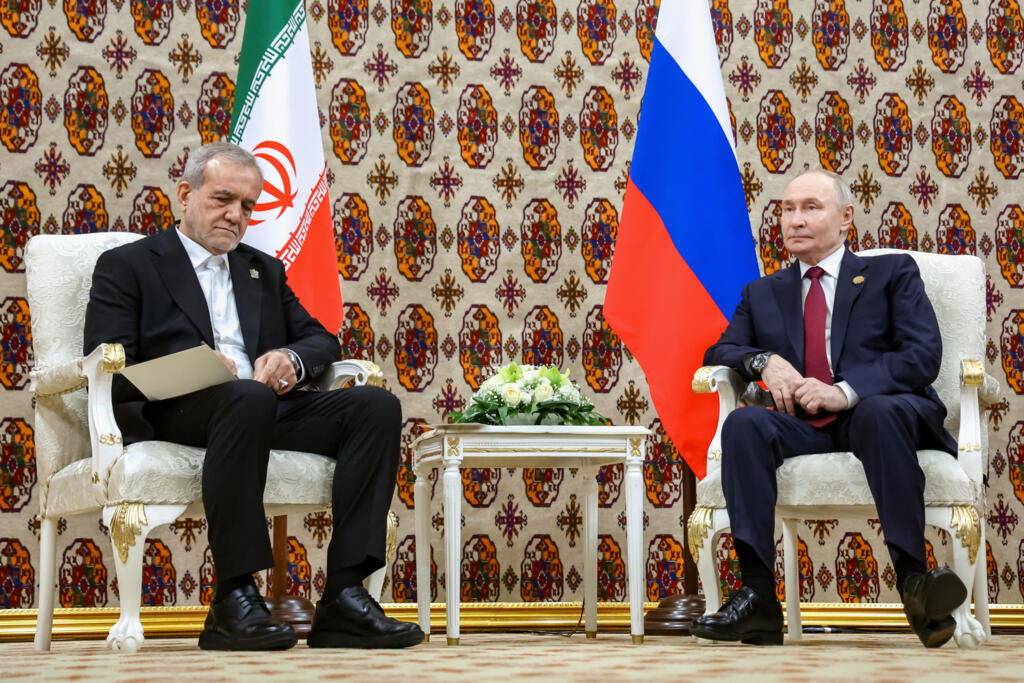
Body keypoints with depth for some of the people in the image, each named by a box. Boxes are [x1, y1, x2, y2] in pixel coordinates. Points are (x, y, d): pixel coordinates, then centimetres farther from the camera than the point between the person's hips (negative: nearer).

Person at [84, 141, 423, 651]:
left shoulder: (264, 270, 30)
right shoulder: (126, 266, 13)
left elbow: (323, 341, 24)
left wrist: (292, 357, -2)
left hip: (267, 408, 6)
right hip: (171, 416, -6)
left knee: (376, 405, -20)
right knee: (246, 397, -40)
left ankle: (345, 595, -28)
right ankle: (233, 600, -37)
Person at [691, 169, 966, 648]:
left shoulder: (893, 273, 15)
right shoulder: (762, 293, 26)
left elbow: (923, 355, 0)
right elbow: (721, 351, 17)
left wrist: (846, 391, -16)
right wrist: (763, 361, -8)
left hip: (876, 414, -3)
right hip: (802, 426, 3)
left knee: (881, 411, -38)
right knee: (743, 423, -29)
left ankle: (913, 578, -42)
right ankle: (758, 598, -38)